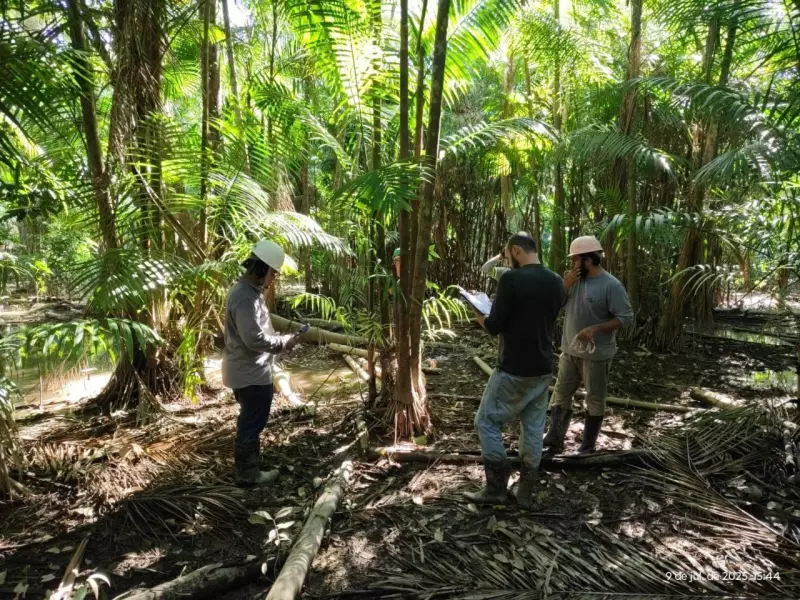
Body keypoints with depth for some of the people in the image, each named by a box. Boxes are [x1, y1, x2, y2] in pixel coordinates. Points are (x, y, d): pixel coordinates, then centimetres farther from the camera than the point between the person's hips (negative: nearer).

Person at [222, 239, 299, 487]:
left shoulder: (249, 291, 10)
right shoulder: (245, 297, -24)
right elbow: (254, 339, -27)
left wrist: (280, 340, 7)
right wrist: (284, 343, -15)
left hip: (249, 370, 11)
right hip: (252, 373, -11)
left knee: (250, 421, 20)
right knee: (252, 423, 3)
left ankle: (249, 468, 34)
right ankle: (247, 474, 16)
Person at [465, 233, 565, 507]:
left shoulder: (511, 278, -17)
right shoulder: (556, 281, 5)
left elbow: (495, 326, -17)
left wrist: (480, 317, 4)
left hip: (514, 370, -7)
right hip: (543, 369, 7)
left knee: (487, 422, 8)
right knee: (533, 428, 14)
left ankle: (497, 488, 13)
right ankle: (525, 491, 23)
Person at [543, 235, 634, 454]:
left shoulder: (611, 285, -16)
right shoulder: (574, 279, 4)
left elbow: (625, 317, -17)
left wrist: (596, 328, -26)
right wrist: (565, 285, -10)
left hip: (596, 354, -7)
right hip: (569, 350, 7)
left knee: (594, 400, 8)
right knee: (561, 394, 12)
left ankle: (587, 447, 19)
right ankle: (554, 439, 23)